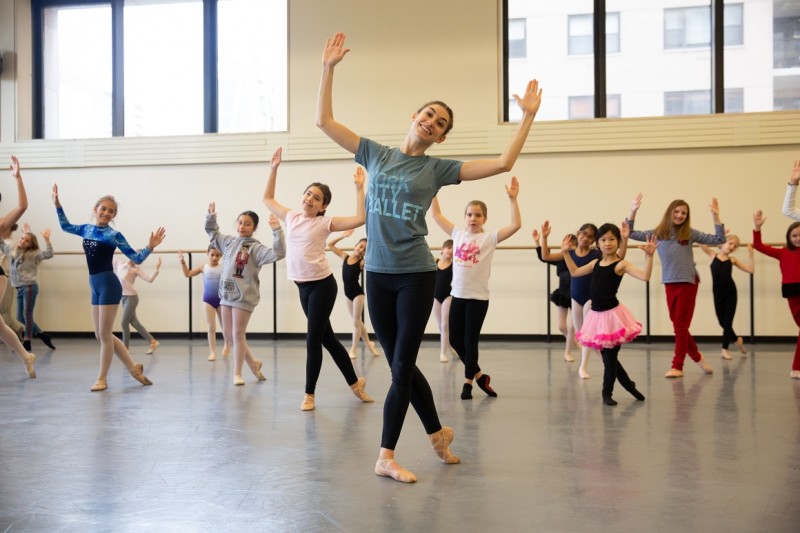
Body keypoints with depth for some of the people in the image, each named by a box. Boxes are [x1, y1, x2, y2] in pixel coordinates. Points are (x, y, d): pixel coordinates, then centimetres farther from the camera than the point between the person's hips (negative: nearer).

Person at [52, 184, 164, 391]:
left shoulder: (114, 235, -7)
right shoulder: (86, 229, 9)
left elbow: (136, 258, -7)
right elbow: (66, 226, 26)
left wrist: (150, 247, -23)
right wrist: (57, 204, 16)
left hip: (109, 285, -7)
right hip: (95, 286, 7)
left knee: (104, 333, -1)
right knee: (100, 334, 10)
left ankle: (102, 378, 9)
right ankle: (134, 367, 20)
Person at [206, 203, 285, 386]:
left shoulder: (255, 248, -11)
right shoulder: (228, 241, 8)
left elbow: (278, 253, -25)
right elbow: (211, 232, 25)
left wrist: (277, 230, -32)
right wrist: (211, 216, 9)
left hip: (244, 296, -7)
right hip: (227, 294, 7)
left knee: (238, 334, -2)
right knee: (228, 333, 12)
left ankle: (237, 373, 11)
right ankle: (253, 362, 29)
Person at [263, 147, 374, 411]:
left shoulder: (325, 222, -5)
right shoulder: (291, 217, 9)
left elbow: (360, 218, -16)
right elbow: (267, 198, 22)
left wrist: (359, 187, -15)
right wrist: (273, 169, 15)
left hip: (322, 284, -6)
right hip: (303, 286, 6)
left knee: (313, 339, -3)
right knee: (327, 339, 13)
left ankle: (309, 394, 9)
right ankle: (355, 383, 27)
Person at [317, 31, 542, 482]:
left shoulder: (438, 168, 1)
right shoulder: (376, 154, 7)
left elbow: (503, 163, -5)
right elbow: (325, 121, 7)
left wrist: (528, 116, -6)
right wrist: (329, 68, 3)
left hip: (417, 275, -3)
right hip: (378, 274, 3)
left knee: (402, 367, 1)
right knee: (402, 365, 11)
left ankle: (386, 456, 13)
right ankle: (438, 432, 32)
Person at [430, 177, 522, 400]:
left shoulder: (489, 238, -5)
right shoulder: (458, 234, 6)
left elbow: (516, 225, -16)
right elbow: (437, 215, 10)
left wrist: (513, 199, -22)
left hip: (478, 297, -4)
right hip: (458, 295, 4)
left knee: (470, 340, 2)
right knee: (456, 340, 9)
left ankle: (468, 382, 17)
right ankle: (479, 375, 27)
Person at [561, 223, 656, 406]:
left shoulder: (621, 264, -8)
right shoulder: (596, 263, 10)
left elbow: (645, 276, -20)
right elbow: (575, 272, 22)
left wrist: (649, 255, -32)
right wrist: (566, 252, 17)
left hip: (612, 315, -6)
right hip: (597, 315, 6)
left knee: (610, 358, 3)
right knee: (608, 358, 14)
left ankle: (607, 393, 19)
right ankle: (630, 386, 32)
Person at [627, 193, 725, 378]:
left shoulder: (689, 233, 1)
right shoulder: (658, 233, 6)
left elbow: (719, 240, 2)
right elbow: (631, 234, 8)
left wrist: (715, 216, -7)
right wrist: (633, 212, -2)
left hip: (688, 282, -3)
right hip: (669, 283, 3)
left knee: (681, 326, 1)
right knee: (678, 325, 10)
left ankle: (677, 366, 7)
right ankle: (697, 357, 29)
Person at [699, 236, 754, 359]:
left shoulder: (732, 260, 5)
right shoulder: (713, 255, 4)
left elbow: (750, 269, -1)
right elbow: (701, 243, -5)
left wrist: (750, 254, -3)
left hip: (730, 293, 0)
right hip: (718, 294, 1)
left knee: (727, 322, 1)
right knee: (722, 322, 11)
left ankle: (725, 349, 9)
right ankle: (737, 339, 36)